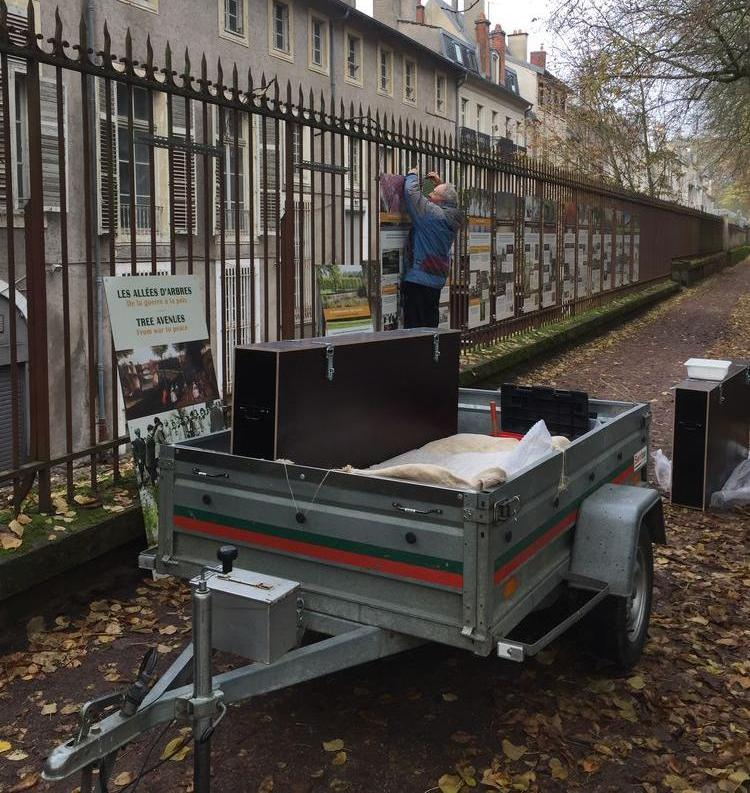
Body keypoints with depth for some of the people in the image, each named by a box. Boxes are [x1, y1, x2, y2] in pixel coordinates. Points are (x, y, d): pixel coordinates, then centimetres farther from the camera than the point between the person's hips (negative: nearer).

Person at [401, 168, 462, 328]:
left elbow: (411, 192, -15)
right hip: (437, 281, 9)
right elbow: (450, 200, 32)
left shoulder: (432, 213, -16)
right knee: (430, 325, 15)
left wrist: (412, 175, 4)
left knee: (415, 326, -7)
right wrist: (441, 183, 27)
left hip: (418, 280, -9)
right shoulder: (452, 218, 8)